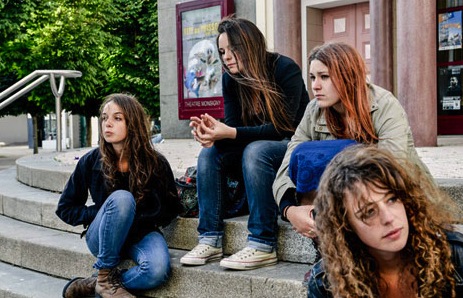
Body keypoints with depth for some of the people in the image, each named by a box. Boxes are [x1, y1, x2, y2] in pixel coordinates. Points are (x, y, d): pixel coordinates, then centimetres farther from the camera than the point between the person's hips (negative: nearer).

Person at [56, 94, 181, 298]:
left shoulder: (156, 163, -8)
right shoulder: (91, 161, -6)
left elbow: (171, 208, 3)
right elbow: (65, 208, 3)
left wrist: (138, 217, -12)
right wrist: (101, 213, -13)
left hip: (141, 233, 1)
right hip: (102, 237, 0)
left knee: (158, 270, -34)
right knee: (121, 198, -34)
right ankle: (106, 277, -22)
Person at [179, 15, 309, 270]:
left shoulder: (285, 69, -19)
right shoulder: (231, 78, -1)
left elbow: (282, 127, -24)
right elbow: (233, 126, -6)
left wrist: (231, 133, -35)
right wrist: (214, 133, -31)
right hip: (257, 147, 6)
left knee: (256, 151, -35)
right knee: (209, 154, -16)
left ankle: (262, 245, -35)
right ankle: (210, 240, -20)